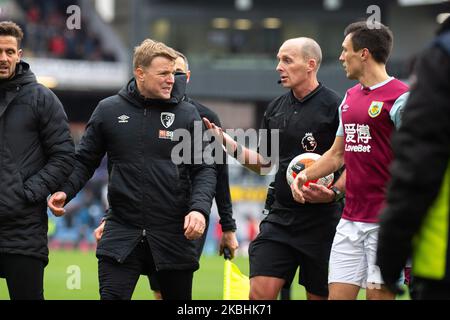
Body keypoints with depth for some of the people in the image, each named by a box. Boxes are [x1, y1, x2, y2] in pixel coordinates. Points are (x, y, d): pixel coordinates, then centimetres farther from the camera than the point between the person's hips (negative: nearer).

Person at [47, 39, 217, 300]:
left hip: (174, 236, 0)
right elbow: (86, 161, 12)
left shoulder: (187, 114, 2)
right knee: (111, 297, -12)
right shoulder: (108, 110, 5)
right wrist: (65, 191, -7)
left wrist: (199, 209, -15)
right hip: (121, 234, 0)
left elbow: (204, 169, 3)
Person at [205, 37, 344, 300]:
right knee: (260, 292, -6)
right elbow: (264, 163, 20)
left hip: (321, 221, -5)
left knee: (319, 295, 5)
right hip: (280, 217, 5)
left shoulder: (333, 106, -10)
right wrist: (227, 142, 7)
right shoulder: (276, 108, 11)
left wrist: (333, 192, -24)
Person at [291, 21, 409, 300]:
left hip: (385, 223, -7)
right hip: (351, 220, 7)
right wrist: (305, 175, 9)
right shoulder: (350, 98, 16)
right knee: (338, 294, 4)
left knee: (379, 293, -5)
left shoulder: (399, 97, -9)